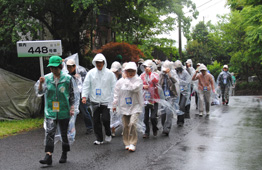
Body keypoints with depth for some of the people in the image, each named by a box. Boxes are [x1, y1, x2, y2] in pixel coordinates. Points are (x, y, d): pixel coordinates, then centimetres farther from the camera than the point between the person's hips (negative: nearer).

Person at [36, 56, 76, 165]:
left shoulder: (68, 78, -2)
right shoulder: (47, 78, 2)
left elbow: (72, 95, 4)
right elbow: (40, 93, -1)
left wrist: (72, 108, 0)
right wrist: (40, 83, -19)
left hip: (64, 111, -1)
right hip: (50, 111, 1)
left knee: (64, 134, 10)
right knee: (49, 132, -11)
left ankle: (64, 155, 26)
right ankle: (48, 156, -13)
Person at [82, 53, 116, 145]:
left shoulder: (109, 73, 0)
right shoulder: (91, 73, 3)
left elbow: (114, 87, 2)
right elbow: (86, 85, 3)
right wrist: (84, 96, -9)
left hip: (106, 101, -2)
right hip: (95, 101, 2)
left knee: (105, 119, -8)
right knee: (96, 121, 7)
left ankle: (108, 134, 21)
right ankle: (99, 139, 20)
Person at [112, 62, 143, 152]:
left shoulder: (138, 80, -3)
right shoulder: (120, 81, 5)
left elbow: (134, 88, -22)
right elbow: (116, 94, 11)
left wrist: (126, 80, -13)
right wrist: (114, 105, 10)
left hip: (135, 106, -3)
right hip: (124, 106, 3)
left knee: (132, 123, -18)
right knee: (126, 126, 8)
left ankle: (132, 143, -8)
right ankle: (127, 143, 24)